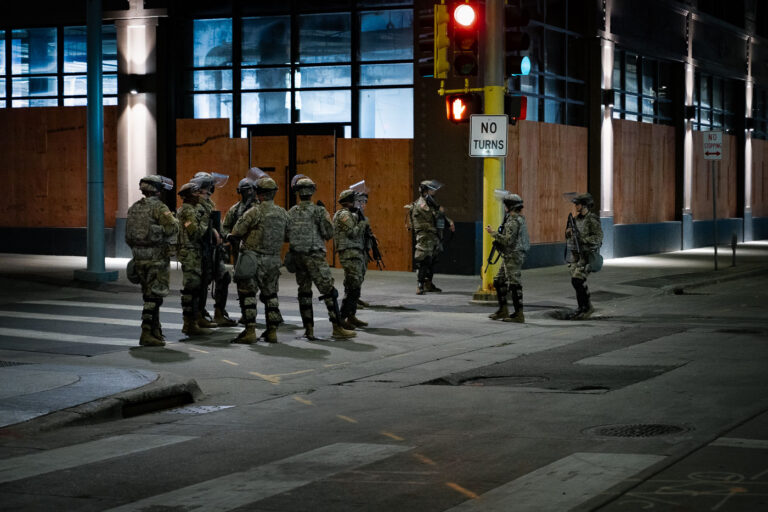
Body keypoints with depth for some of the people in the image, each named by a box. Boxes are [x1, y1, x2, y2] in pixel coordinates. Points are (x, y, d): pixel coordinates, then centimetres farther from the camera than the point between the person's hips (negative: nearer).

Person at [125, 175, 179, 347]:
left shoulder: (133, 208, 12)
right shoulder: (158, 207, -11)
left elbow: (128, 237, 14)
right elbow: (172, 229, -19)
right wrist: (174, 219, 1)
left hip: (139, 258, 7)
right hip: (156, 257, -7)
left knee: (150, 295, 17)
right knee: (154, 296, -5)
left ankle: (155, 330, 24)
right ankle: (147, 334, -9)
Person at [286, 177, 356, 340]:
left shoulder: (291, 213, 7)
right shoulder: (318, 210, -8)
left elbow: (285, 236, 8)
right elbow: (328, 233, -8)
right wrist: (326, 217, 8)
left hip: (297, 257, 5)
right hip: (314, 257, -5)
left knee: (304, 293, 10)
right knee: (329, 292, -2)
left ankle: (308, 329, 8)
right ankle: (337, 328, -5)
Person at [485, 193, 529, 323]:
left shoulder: (513, 221, -17)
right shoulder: (519, 219, 15)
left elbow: (508, 240, -25)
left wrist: (494, 233, -19)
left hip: (513, 257, -11)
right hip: (510, 257, 11)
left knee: (514, 285, -8)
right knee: (499, 282, 16)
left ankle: (519, 315, -6)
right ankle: (503, 311, 22)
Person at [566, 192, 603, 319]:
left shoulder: (592, 220, -11)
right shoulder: (576, 219, 12)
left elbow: (598, 238, -18)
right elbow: (569, 239, 18)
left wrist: (582, 239, -25)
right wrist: (569, 233, -4)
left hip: (586, 256, -8)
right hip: (575, 256, 8)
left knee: (577, 280, -17)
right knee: (577, 282, 7)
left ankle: (587, 307, -6)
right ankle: (582, 308, 15)